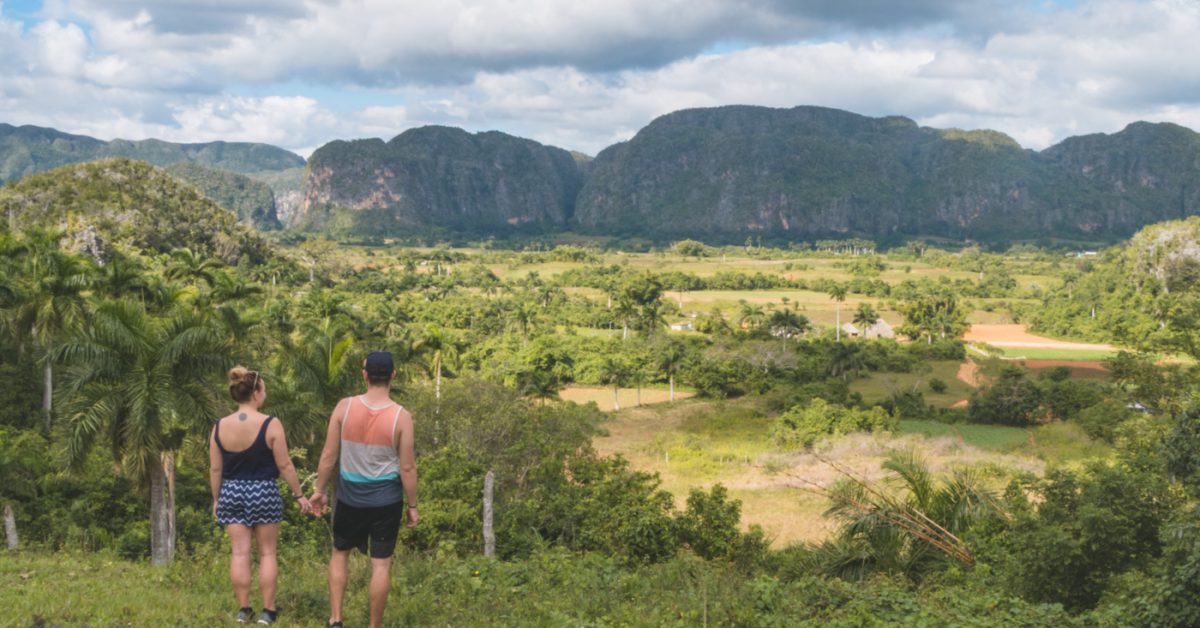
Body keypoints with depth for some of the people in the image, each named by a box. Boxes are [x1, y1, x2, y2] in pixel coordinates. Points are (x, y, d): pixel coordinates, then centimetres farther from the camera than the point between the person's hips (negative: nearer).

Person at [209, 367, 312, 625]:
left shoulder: (220, 427, -3)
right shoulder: (271, 425, -14)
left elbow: (215, 469, 3)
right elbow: (284, 465, -10)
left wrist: (216, 499, 15)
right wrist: (299, 495, 0)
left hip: (232, 493, 3)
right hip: (264, 492, -3)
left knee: (240, 552, 7)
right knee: (267, 552, 8)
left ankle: (243, 609, 12)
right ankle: (268, 610, 11)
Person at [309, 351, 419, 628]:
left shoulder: (344, 407, -9)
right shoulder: (401, 416, -12)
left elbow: (329, 455, -3)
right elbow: (407, 467, -9)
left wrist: (319, 490, 10)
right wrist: (412, 506, 2)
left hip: (350, 497, 2)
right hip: (387, 500, -2)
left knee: (340, 553, 22)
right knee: (381, 564, 7)